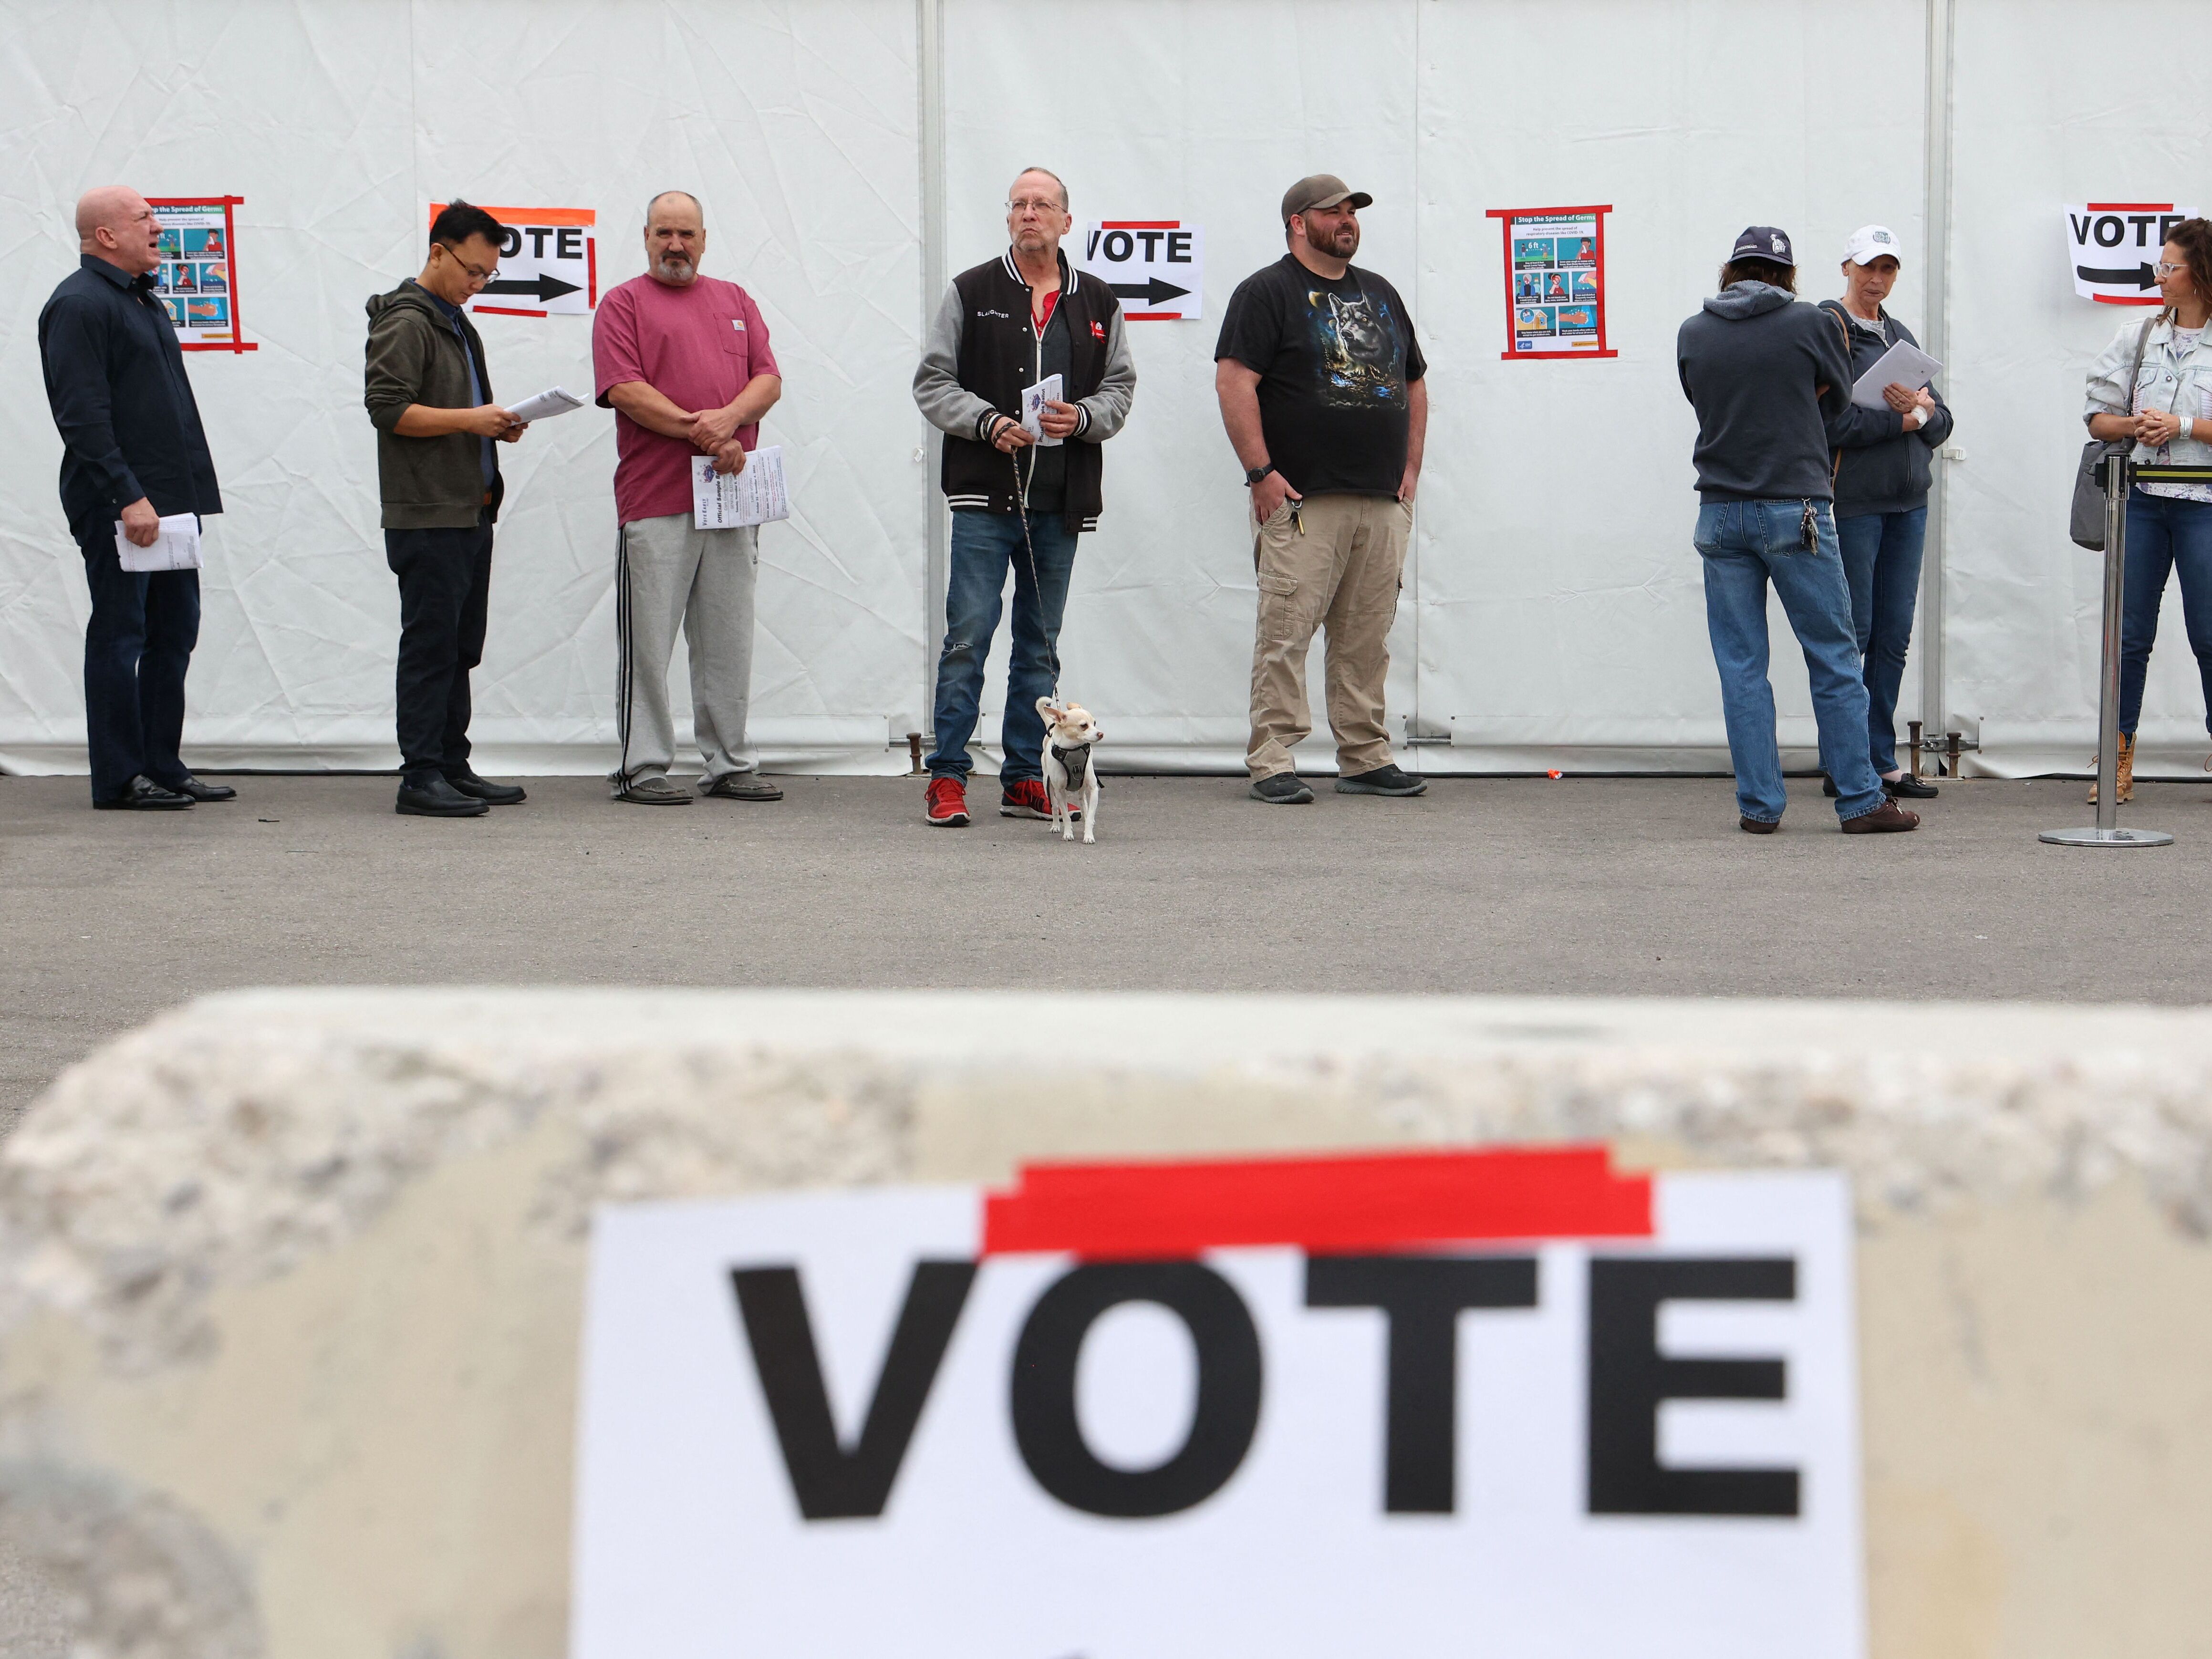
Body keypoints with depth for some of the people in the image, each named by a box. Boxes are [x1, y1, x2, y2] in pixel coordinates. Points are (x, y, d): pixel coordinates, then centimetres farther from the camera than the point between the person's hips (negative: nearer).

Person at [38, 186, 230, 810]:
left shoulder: (144, 301, 19)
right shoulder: (79, 304, -11)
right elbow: (83, 416, -18)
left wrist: (188, 493, 17)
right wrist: (127, 497, -22)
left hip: (167, 500, 9)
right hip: (116, 506, -9)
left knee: (175, 631, 11)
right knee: (120, 635, -4)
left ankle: (162, 766, 18)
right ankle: (119, 778, 2)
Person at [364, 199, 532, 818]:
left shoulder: (457, 324, 21)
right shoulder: (405, 322, -9)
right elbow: (387, 407, -19)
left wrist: (498, 423, 9)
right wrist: (469, 420, -21)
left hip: (471, 513, 10)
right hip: (427, 517, -10)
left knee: (461, 650, 13)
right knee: (430, 648, -7)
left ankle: (453, 768, 19)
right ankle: (420, 778, -5)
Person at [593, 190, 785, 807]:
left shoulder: (735, 301, 19)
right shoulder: (624, 304, 5)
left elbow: (768, 380, 9)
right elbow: (624, 389, -8)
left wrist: (729, 418, -12)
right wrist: (701, 434, -14)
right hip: (655, 499, -4)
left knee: (729, 640, 7)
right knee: (649, 640, -3)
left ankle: (729, 764, 14)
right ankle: (642, 768, 2)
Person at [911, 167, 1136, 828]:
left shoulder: (1097, 303, 11)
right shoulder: (971, 292, 3)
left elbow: (1120, 387, 12)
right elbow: (932, 383, 1)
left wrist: (1082, 417, -9)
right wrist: (988, 423, -14)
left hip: (1061, 503, 3)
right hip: (984, 498, -3)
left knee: (1040, 646, 9)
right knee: (968, 637, -6)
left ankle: (1024, 778, 16)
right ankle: (947, 776, 0)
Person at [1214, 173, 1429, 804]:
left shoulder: (1380, 294, 20)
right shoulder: (1267, 293, -1)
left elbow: (1414, 384, 25)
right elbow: (1234, 383, -10)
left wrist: (1410, 468, 14)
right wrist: (1261, 473, -16)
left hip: (1382, 502, 6)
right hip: (1301, 499, -6)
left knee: (1367, 636, 8)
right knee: (1285, 632, -8)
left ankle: (1366, 758, 14)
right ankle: (1271, 764, -5)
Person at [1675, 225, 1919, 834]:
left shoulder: (1692, 335, 4)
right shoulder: (1811, 325, -3)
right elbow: (1839, 398, 11)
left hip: (1721, 514, 3)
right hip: (1795, 510, -3)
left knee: (1741, 665, 6)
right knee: (1834, 659, 4)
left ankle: (1759, 805, 5)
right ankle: (1860, 800, 5)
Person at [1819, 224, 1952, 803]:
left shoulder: (1902, 337, 18)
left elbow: (1941, 424, 14)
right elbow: (1831, 420, -16)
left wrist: (1921, 408, -8)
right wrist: (1904, 417, -11)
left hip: (1908, 504, 7)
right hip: (1851, 503, -7)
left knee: (1894, 637, 7)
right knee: (1852, 634, -4)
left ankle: (1882, 761, 12)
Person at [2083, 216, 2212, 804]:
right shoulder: (2138, 337, 11)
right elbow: (2098, 417, 11)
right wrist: (2135, 427, -7)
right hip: (2141, 498, 4)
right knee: (2129, 634, 3)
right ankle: (2119, 763, 7)